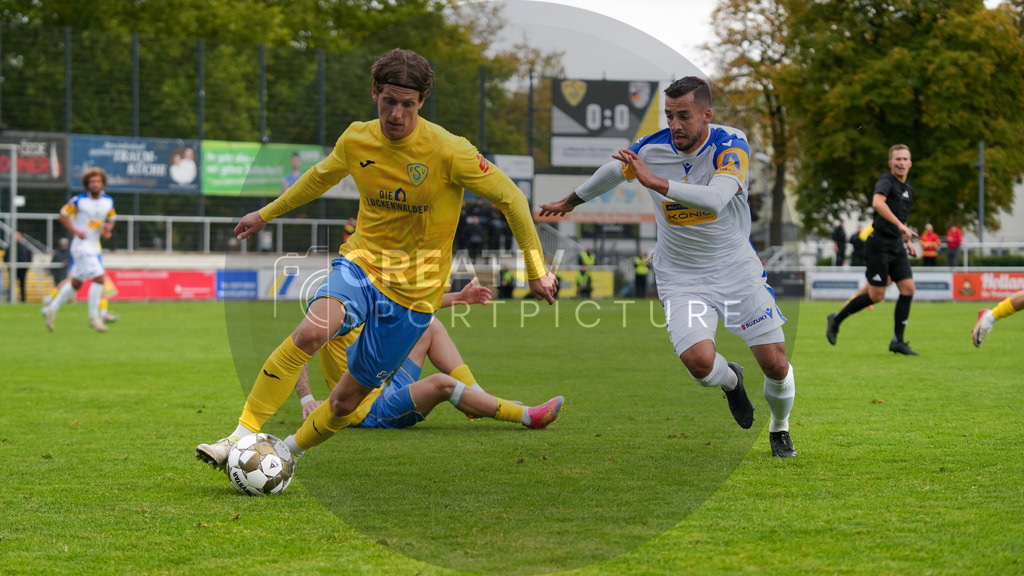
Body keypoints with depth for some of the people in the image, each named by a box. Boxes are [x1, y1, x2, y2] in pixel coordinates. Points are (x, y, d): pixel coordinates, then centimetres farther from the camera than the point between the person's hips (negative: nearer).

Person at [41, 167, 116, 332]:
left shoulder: (108, 201, 4)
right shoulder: (79, 200, -11)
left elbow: (111, 219, 18)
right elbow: (63, 215, -2)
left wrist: (107, 229, -4)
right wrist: (75, 231, -15)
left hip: (95, 247, 7)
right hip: (81, 246, -7)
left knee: (76, 283, 13)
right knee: (99, 278, -16)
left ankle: (51, 309, 26)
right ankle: (94, 316, -5)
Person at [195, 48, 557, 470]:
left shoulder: (448, 152, -16)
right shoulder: (357, 139, -2)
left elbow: (510, 198, -7)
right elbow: (320, 177, 20)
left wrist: (535, 268, -6)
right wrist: (266, 214, 29)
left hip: (415, 290, -2)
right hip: (361, 263, 2)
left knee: (347, 399, 3)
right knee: (311, 330, -31)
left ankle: (290, 450, 32)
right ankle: (242, 436, -27)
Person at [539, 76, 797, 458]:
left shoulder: (731, 146, -17)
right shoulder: (651, 149, -8)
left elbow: (716, 199, -36)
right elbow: (613, 172, 15)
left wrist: (656, 182, -41)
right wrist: (570, 202, 30)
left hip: (737, 268, -1)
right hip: (682, 278, 1)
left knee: (775, 364, -4)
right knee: (698, 360, -23)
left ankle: (780, 429, 30)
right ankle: (730, 380, 16)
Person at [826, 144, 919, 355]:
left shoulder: (908, 188, 17)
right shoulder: (886, 181, -11)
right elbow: (877, 203, -33)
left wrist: (906, 241, 19)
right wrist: (901, 226, -37)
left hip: (897, 246, 8)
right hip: (879, 245, -8)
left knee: (908, 288, -4)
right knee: (876, 295, -7)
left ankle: (897, 341, 1)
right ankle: (836, 320, 13)